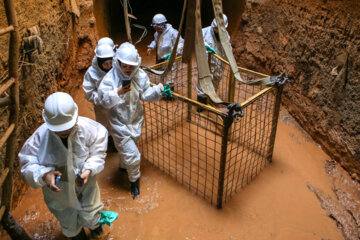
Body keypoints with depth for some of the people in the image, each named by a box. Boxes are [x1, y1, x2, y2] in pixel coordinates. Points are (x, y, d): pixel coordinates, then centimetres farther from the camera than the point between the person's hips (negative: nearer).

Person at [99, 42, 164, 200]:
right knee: (132, 155, -3)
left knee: (125, 148, 28)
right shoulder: (110, 78, -21)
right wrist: (118, 92, -40)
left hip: (136, 120, 5)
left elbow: (146, 95, -4)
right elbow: (104, 101, -25)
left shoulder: (140, 76, -8)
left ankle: (123, 166, 60)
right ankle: (134, 181, 24)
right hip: (119, 123, -5)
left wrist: (159, 90, -22)